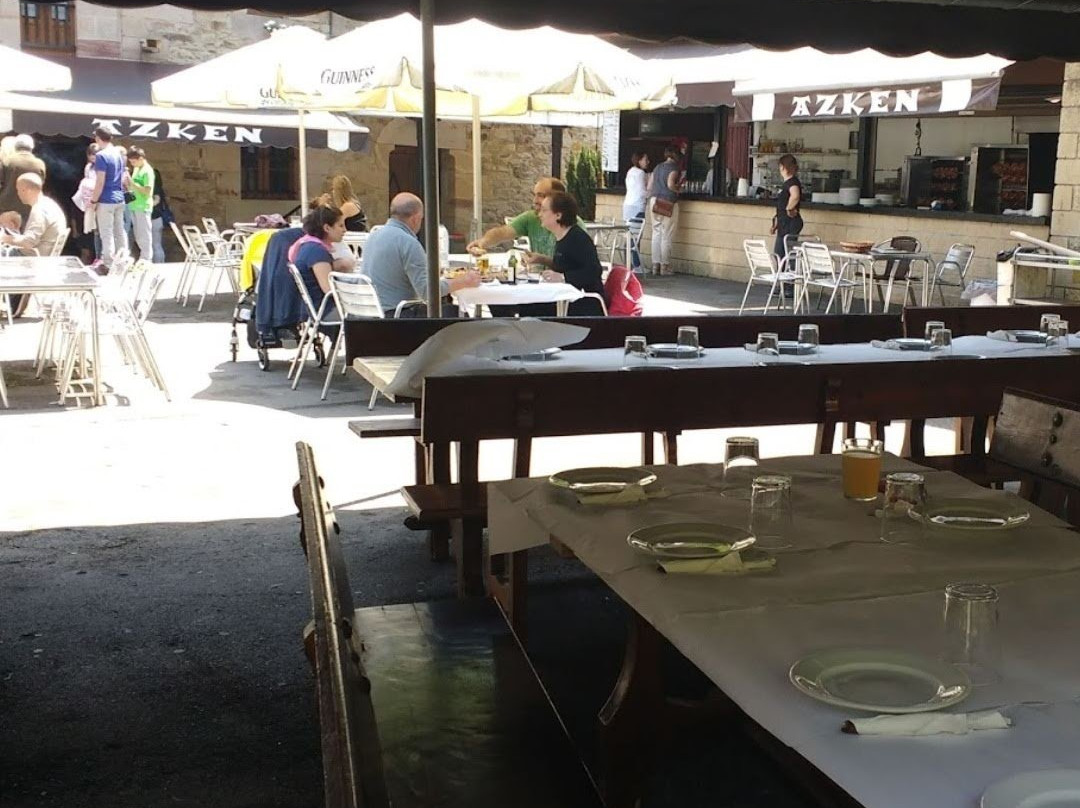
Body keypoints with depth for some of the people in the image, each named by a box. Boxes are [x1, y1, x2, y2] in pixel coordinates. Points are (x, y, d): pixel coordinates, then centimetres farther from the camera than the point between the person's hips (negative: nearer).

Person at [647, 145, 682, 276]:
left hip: (654, 201, 7)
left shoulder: (658, 167, 15)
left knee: (656, 234, 10)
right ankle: (665, 267, 1)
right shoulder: (674, 167, -7)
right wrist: (678, 189, -3)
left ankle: (655, 265, 11)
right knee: (666, 236, -2)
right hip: (668, 202, -7)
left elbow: (649, 186, 14)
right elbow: (670, 184, -20)